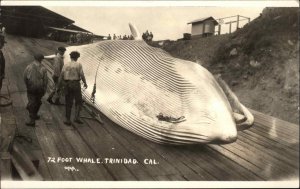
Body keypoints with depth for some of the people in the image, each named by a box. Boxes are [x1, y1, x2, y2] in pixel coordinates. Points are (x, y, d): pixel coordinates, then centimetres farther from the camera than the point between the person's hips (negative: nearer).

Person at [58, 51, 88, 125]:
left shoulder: (66, 65, 2)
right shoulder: (78, 64, -6)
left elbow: (61, 75, -1)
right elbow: (82, 75, -9)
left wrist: (58, 86, 6)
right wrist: (85, 83, 7)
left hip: (67, 84, 3)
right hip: (76, 84, -3)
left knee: (68, 103, 10)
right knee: (78, 102, 11)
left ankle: (68, 120, 12)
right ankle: (77, 117, -3)